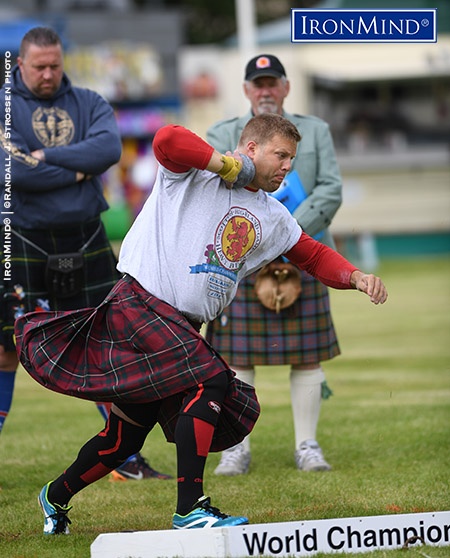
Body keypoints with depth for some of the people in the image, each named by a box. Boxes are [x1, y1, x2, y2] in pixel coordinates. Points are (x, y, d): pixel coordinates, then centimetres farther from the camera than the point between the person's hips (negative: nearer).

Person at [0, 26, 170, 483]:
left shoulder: (88, 103, 8)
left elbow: (109, 148, -11)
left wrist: (47, 157, -17)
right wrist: (77, 171, -11)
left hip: (85, 243, 4)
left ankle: (127, 458, 13)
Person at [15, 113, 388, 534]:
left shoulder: (273, 219, 18)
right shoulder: (197, 172, -6)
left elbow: (314, 255, 25)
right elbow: (167, 140, -26)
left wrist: (356, 277, 8)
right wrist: (228, 165, -17)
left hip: (182, 329, 8)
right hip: (139, 305, -8)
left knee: (125, 438, 11)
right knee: (211, 380, -26)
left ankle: (57, 496, 33)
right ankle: (189, 508, -25)